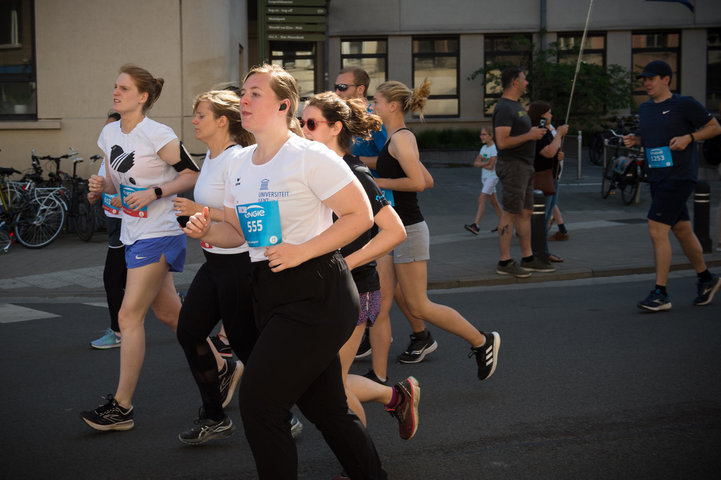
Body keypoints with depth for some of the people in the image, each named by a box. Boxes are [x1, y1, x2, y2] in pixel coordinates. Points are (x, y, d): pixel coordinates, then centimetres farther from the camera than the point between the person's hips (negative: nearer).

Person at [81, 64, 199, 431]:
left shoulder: (157, 135, -14)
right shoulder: (109, 134, 9)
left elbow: (192, 175, -11)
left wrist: (154, 193, -20)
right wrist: (101, 185, -3)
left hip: (158, 235, -8)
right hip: (133, 234, 8)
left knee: (129, 316, -9)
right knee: (169, 311, 15)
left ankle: (121, 407, -4)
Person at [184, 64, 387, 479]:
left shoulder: (310, 157, -12)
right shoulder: (241, 165, 12)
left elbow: (361, 215, -13)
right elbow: (239, 231, 20)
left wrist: (303, 250, -19)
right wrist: (208, 231, -2)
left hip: (315, 294, -8)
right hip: (270, 295, 8)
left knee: (259, 403, -10)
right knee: (327, 409, 15)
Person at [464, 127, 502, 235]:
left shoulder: (494, 148, -12)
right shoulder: (484, 148, 12)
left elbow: (491, 167, -18)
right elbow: (476, 163, 4)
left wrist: (481, 164, -3)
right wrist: (485, 163, -13)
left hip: (492, 177, -9)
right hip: (484, 177, 9)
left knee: (481, 199, -18)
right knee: (493, 201, 12)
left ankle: (476, 225, -25)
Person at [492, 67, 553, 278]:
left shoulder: (516, 106, 18)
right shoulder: (504, 108, -15)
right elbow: (502, 142, -24)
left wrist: (534, 132, 11)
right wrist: (529, 135, -18)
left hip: (525, 165, 10)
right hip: (512, 165, -10)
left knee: (525, 212, 12)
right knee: (510, 213, -8)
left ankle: (528, 258, 18)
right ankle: (504, 262, -5)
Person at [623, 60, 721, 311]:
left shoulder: (685, 104, -8)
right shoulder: (645, 108, 12)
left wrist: (689, 137, -16)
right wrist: (635, 140, 5)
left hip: (679, 177, -8)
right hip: (657, 178, 8)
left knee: (657, 231, -14)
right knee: (682, 231, 17)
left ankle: (660, 294, -9)